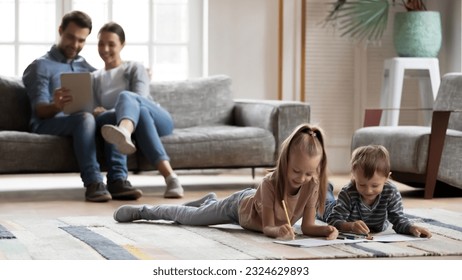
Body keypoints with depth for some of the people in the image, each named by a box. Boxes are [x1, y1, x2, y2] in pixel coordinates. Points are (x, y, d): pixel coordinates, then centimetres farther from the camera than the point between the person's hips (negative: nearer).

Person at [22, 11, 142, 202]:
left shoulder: (83, 65, 23)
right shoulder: (41, 66, 2)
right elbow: (39, 110, -9)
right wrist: (56, 106, -34)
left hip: (80, 122, 5)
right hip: (48, 124, -5)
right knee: (84, 118, -38)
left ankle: (116, 180, -38)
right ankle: (93, 182, -45)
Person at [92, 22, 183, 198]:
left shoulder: (135, 68, 12)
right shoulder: (95, 79, 23)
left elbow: (138, 100, -6)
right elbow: (96, 112, 13)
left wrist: (107, 113, -22)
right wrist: (97, 115, -14)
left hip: (158, 120, -2)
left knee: (126, 97, -36)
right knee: (141, 115, -38)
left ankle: (124, 133, -80)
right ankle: (170, 177, -62)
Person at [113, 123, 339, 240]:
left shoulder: (312, 184, -33)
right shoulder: (270, 183, -44)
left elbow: (308, 226, -28)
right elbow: (268, 227, -39)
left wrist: (325, 229, -50)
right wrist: (278, 231, -63)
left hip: (257, 203, 5)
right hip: (240, 206, -5)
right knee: (187, 216, 14)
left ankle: (210, 201, 67)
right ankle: (142, 211, 37)